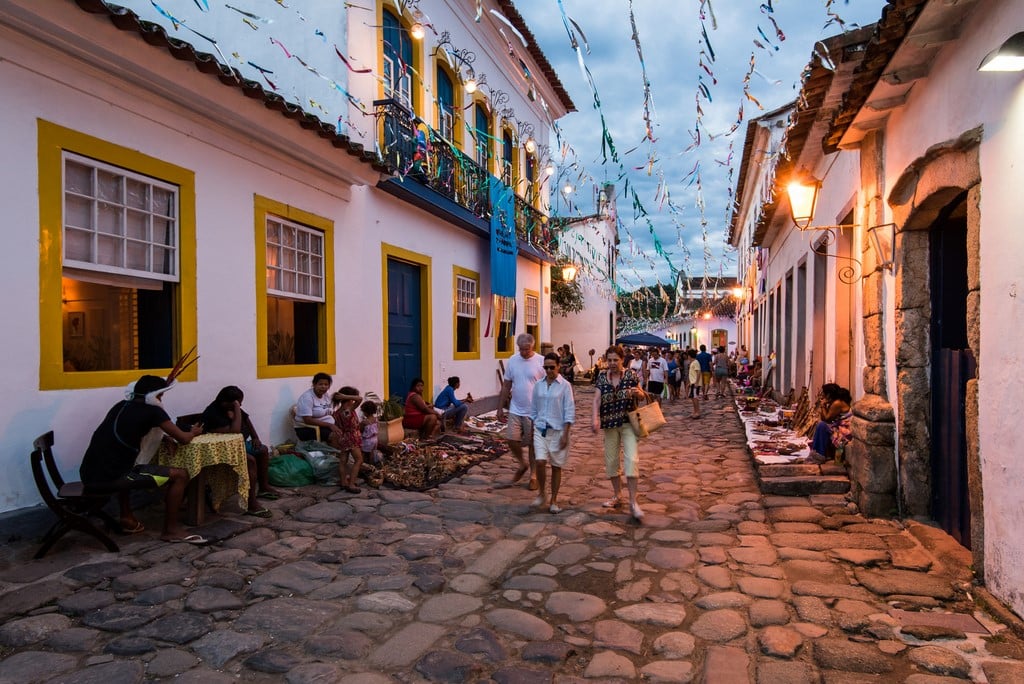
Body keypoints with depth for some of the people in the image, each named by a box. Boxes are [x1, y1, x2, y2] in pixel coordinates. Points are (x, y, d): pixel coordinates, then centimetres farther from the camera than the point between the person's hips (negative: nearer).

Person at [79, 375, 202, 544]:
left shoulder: (121, 406, 17)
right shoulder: (152, 411, -4)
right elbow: (183, 439, -1)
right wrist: (194, 432, 21)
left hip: (89, 475, 8)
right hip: (110, 478, -8)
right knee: (180, 475, -3)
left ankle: (127, 518, 34)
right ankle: (171, 530, 5)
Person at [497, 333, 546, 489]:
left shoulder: (541, 362, -9)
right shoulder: (512, 361, 2)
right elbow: (506, 386, 8)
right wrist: (500, 408, 6)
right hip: (515, 410, 3)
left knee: (533, 444, 6)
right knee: (512, 441, 1)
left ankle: (533, 476, 22)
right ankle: (522, 464, 28)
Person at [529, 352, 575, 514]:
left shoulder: (565, 385, -6)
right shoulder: (538, 385, 5)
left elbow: (569, 411, -6)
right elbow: (533, 409, 12)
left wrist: (565, 434, -11)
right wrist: (531, 430, 11)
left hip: (557, 430, -2)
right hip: (540, 429, 2)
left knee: (556, 466, 6)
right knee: (540, 462, -12)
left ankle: (553, 500, 20)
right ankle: (540, 494, 11)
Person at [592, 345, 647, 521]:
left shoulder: (631, 375, -3)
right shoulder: (602, 377, 2)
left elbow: (642, 395, 7)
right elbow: (597, 399, -6)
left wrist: (637, 393, -18)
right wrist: (595, 418, -23)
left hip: (628, 422, -3)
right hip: (610, 423, 3)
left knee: (631, 459, -13)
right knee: (611, 460, 10)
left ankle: (633, 502, -8)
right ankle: (617, 495, 30)